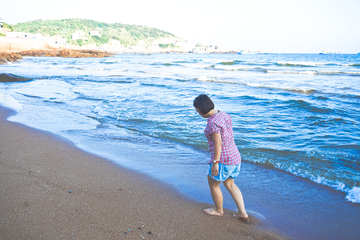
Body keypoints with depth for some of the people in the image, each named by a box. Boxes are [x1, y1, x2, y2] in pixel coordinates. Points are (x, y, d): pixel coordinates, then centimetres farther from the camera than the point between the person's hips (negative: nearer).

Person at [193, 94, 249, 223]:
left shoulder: (212, 122, -20)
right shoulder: (224, 115, 7)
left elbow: (218, 143, -22)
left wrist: (215, 163, -17)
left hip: (222, 160, -9)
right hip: (235, 156, 9)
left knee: (213, 184, 16)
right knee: (229, 184, 26)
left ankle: (219, 210, 37)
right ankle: (242, 213, 25)